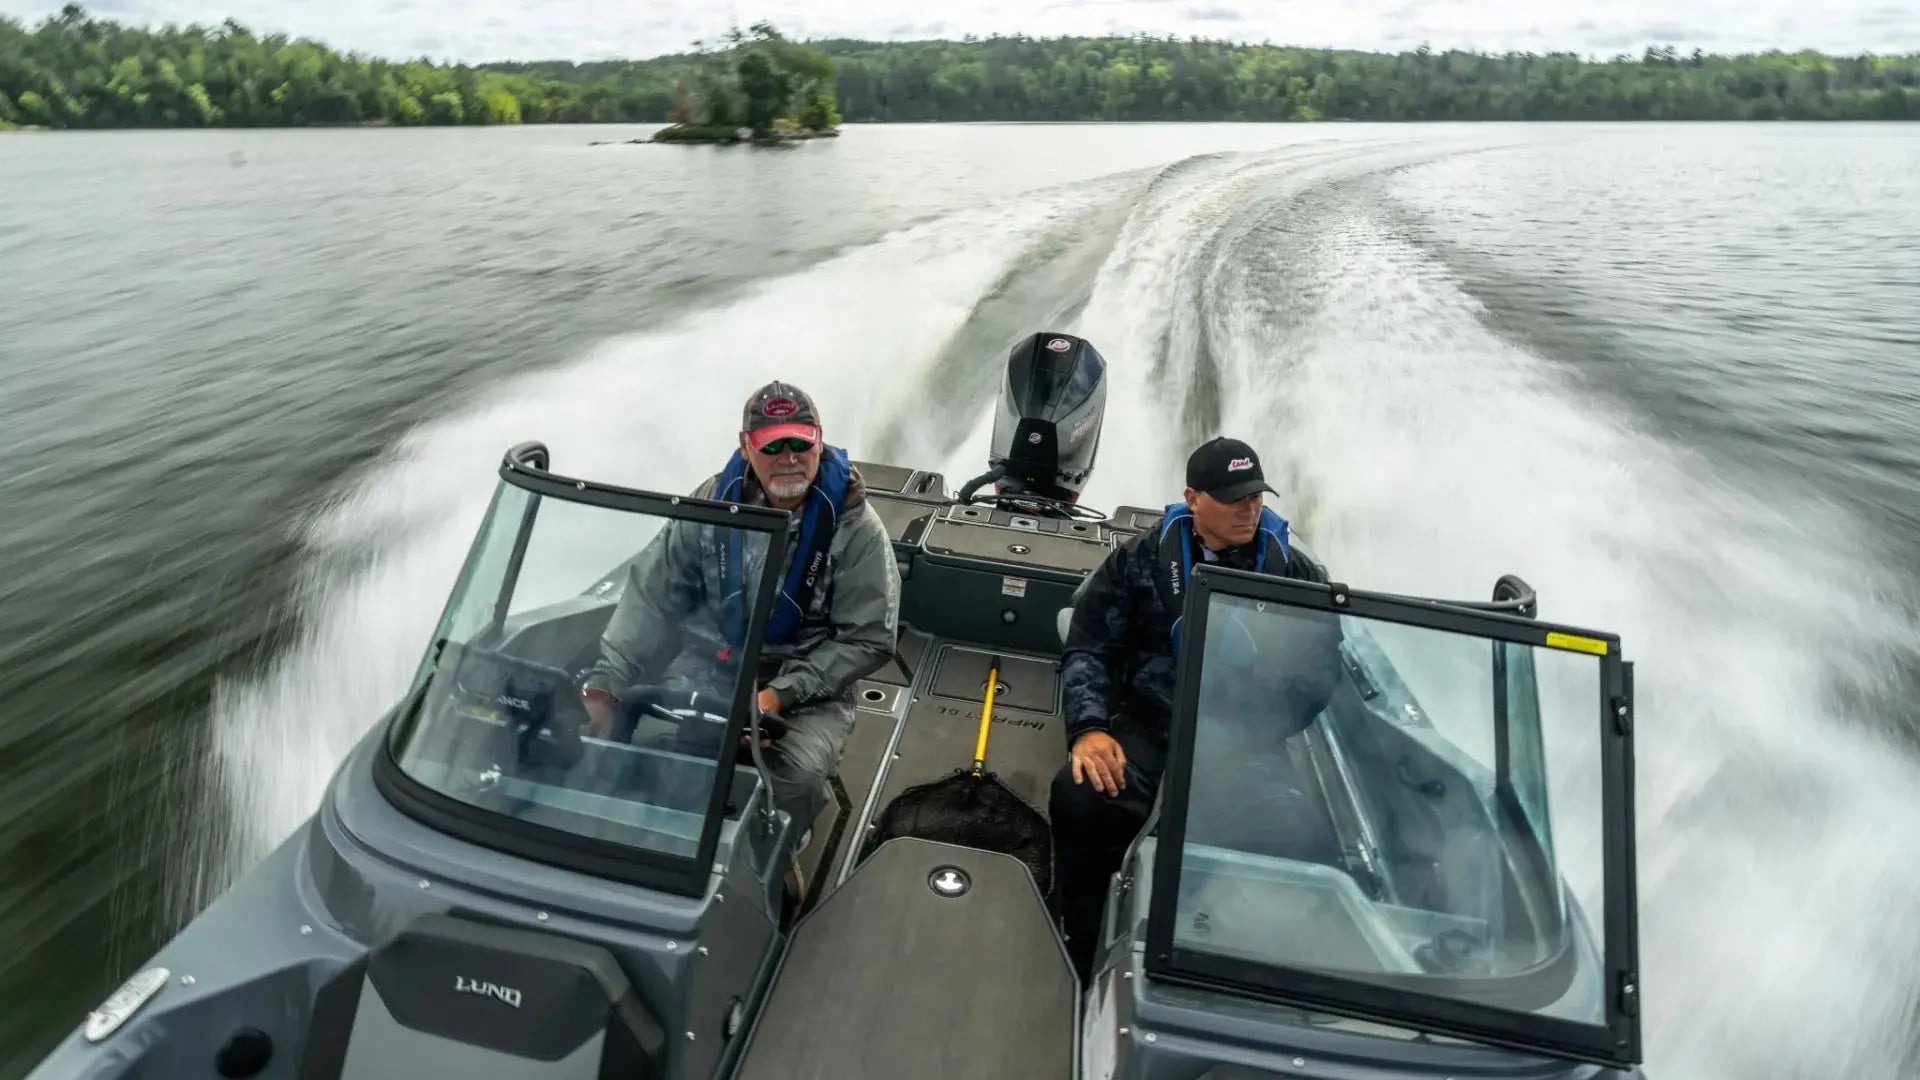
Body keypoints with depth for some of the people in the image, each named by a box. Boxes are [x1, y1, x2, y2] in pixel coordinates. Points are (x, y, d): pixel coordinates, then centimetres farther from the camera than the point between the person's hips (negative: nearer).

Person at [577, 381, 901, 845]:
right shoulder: (714, 501, -2)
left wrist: (780, 695, -18)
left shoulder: (855, 527, -10)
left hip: (809, 681, -2)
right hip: (709, 664, 3)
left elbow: (869, 639, -9)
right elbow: (651, 591, 1)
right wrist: (606, 681, -11)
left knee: (797, 775, -30)